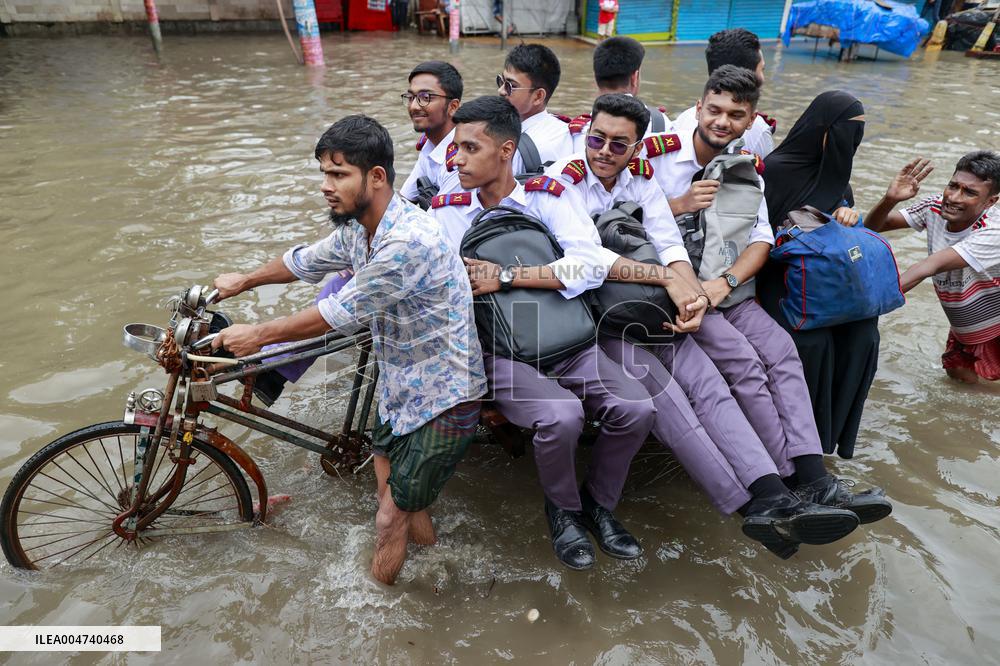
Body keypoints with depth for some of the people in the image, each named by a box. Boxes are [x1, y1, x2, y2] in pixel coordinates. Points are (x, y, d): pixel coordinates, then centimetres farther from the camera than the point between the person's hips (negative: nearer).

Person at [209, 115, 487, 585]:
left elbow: (341, 313, -25)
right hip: (399, 387, 9)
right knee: (395, 495, 23)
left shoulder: (410, 241, -31)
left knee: (391, 521, 3)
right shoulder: (357, 230, -1)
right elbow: (307, 261, 18)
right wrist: (244, 281, 32)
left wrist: (259, 335, -11)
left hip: (443, 399, -9)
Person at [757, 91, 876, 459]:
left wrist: (848, 217, -6)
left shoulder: (835, 170, 13)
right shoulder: (775, 169, -10)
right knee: (812, 340, -30)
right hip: (778, 278, -6)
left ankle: (833, 429, 0)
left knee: (862, 335, -19)